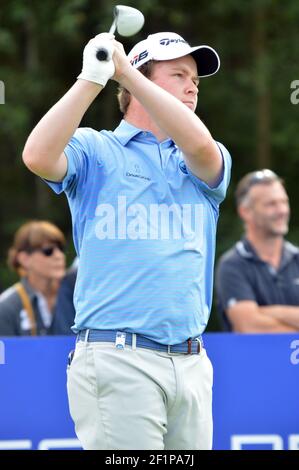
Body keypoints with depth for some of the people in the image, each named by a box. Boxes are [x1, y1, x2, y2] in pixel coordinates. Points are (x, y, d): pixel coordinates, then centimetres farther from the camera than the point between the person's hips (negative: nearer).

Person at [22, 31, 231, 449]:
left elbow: (199, 145, -8)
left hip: (192, 364, 4)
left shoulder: (208, 165, 17)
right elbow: (38, 157, -12)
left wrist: (125, 71, -9)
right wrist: (92, 78, -13)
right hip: (117, 362, -4)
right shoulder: (94, 150, 10)